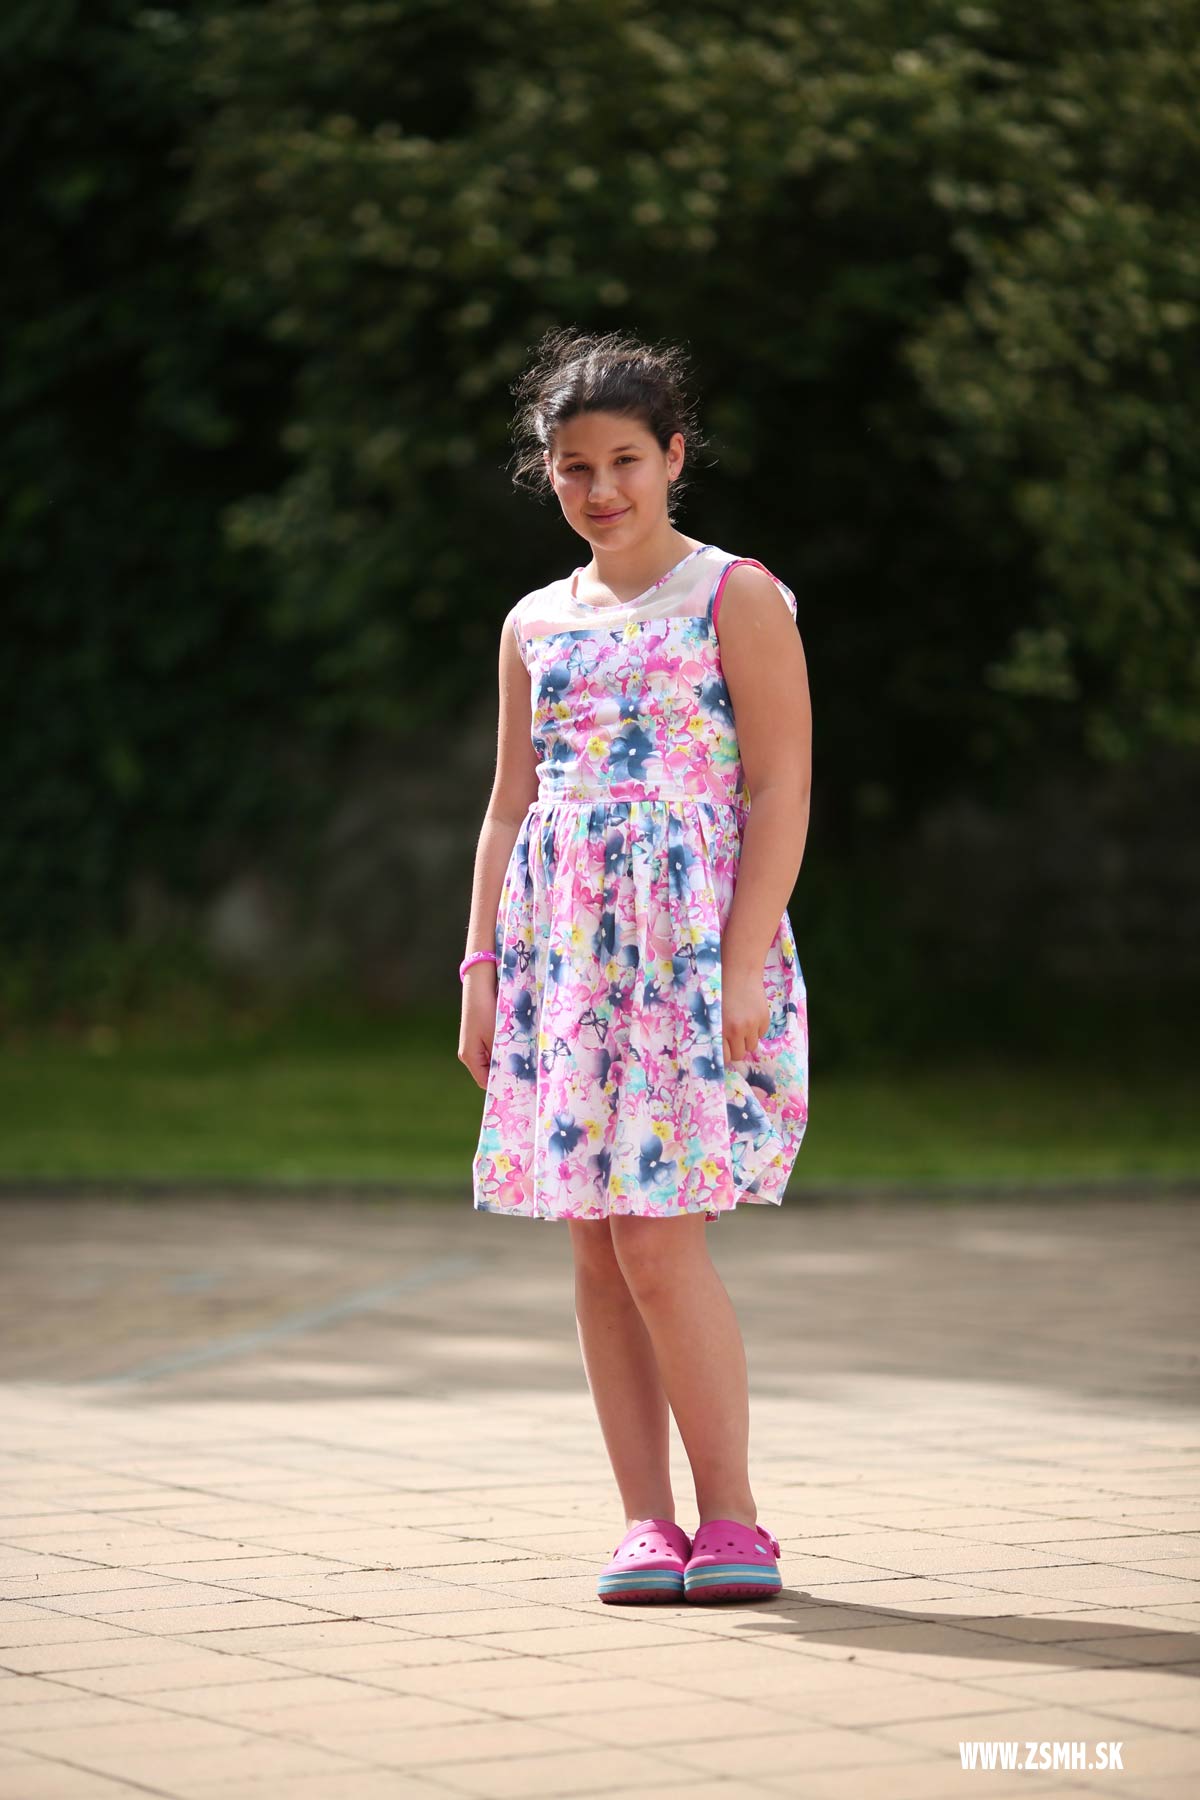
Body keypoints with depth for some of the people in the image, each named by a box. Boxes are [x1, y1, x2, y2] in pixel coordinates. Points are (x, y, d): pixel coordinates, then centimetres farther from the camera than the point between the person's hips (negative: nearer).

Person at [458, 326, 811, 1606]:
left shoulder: (736, 599, 0)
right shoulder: (536, 625, 16)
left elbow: (780, 792, -5)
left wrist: (743, 963, -14)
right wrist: (481, 968, 10)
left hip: (694, 945, -5)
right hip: (560, 951, 6)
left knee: (659, 1247, -12)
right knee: (598, 1252, 3)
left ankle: (731, 1519, -3)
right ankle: (645, 1522, 8)